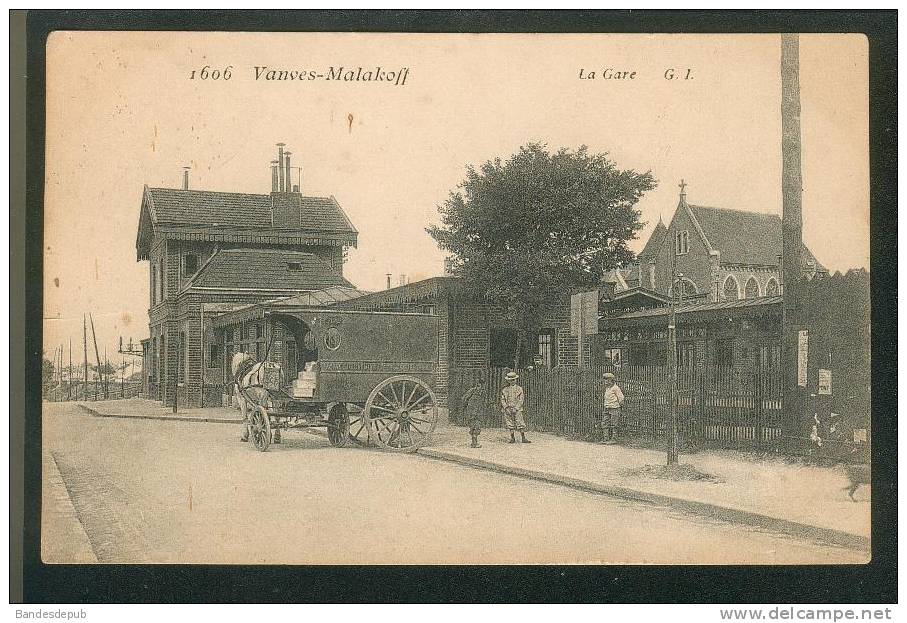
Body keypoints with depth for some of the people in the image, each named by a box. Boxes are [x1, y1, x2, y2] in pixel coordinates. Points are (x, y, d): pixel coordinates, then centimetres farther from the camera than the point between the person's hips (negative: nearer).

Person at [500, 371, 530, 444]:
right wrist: (506, 408, -7)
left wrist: (516, 408, -12)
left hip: (517, 410, -2)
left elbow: (520, 400, -1)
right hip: (508, 410, 2)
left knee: (520, 424, -8)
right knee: (510, 425, 3)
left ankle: (523, 438, -5)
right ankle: (512, 439, 11)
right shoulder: (505, 390, 10)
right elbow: (502, 400, 7)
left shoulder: (519, 389, 4)